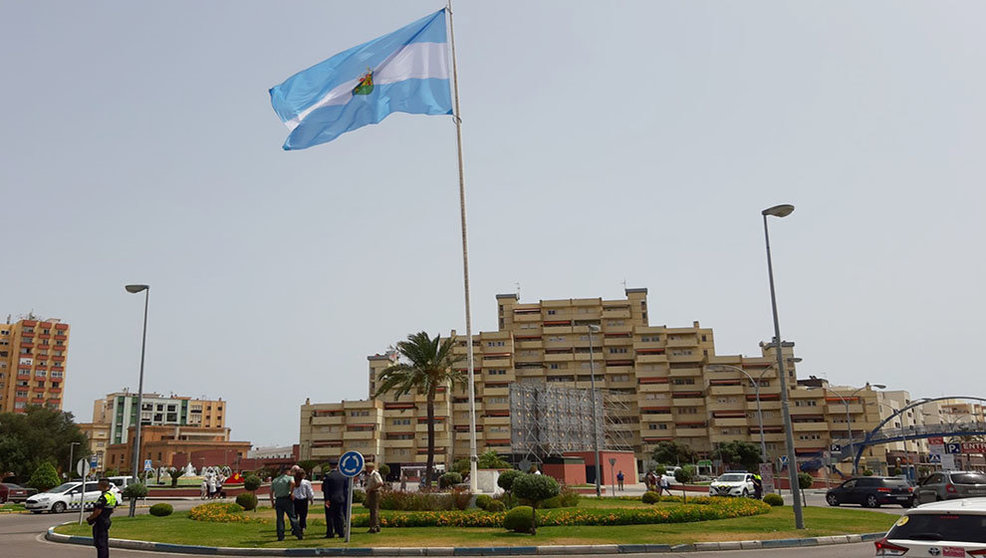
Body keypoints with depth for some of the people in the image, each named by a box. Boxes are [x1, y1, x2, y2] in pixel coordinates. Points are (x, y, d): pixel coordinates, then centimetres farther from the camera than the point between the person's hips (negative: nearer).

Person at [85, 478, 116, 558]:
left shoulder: (103, 497, -20)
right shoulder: (112, 496, 11)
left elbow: (98, 512, -23)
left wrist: (89, 518, -7)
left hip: (100, 522, -10)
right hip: (106, 521, 10)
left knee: (100, 544, -6)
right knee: (105, 543, 16)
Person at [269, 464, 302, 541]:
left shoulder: (275, 480, 17)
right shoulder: (289, 478, 0)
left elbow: (271, 492, 14)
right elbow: (292, 483, -24)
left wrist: (272, 502, 18)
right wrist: (291, 493, -13)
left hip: (278, 500, 4)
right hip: (287, 499, -4)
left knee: (280, 519, 5)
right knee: (292, 517, 2)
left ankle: (280, 536, 2)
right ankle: (298, 534, 2)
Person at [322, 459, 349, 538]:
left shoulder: (328, 476, -11)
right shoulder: (343, 475, 2)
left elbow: (325, 489, -12)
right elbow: (346, 488, 10)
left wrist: (327, 499, -9)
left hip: (331, 499, -4)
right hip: (341, 499, 4)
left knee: (330, 516, 4)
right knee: (340, 515, 10)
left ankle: (330, 533, 5)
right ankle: (341, 532, 9)